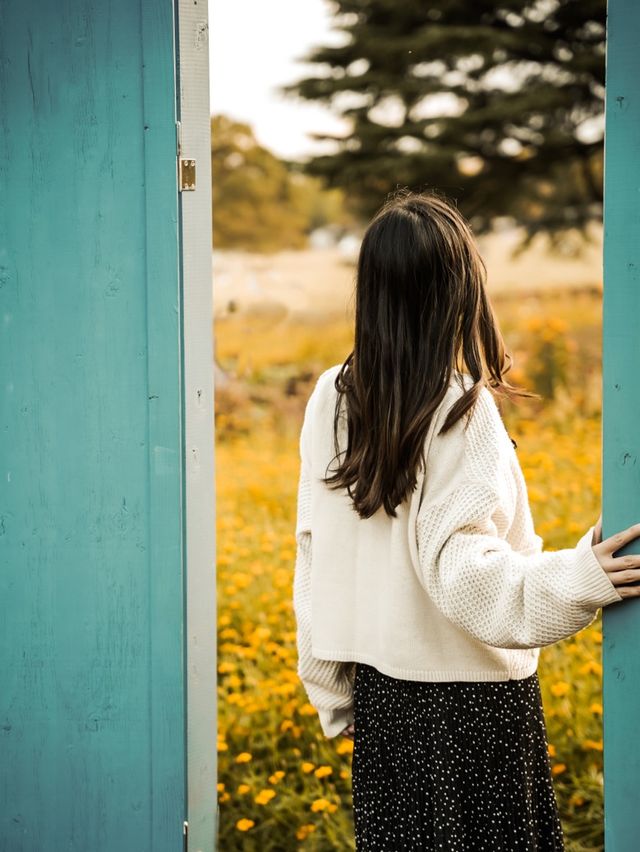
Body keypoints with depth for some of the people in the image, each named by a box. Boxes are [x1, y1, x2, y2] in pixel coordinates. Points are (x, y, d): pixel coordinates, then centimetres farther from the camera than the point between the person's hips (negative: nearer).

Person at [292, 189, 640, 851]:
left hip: (378, 690, 5)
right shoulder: (461, 410, -17)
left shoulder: (331, 399, -1)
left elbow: (315, 557, 5)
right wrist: (575, 580, -30)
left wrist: (333, 691, 14)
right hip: (470, 696, -5)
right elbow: (459, 572, -23)